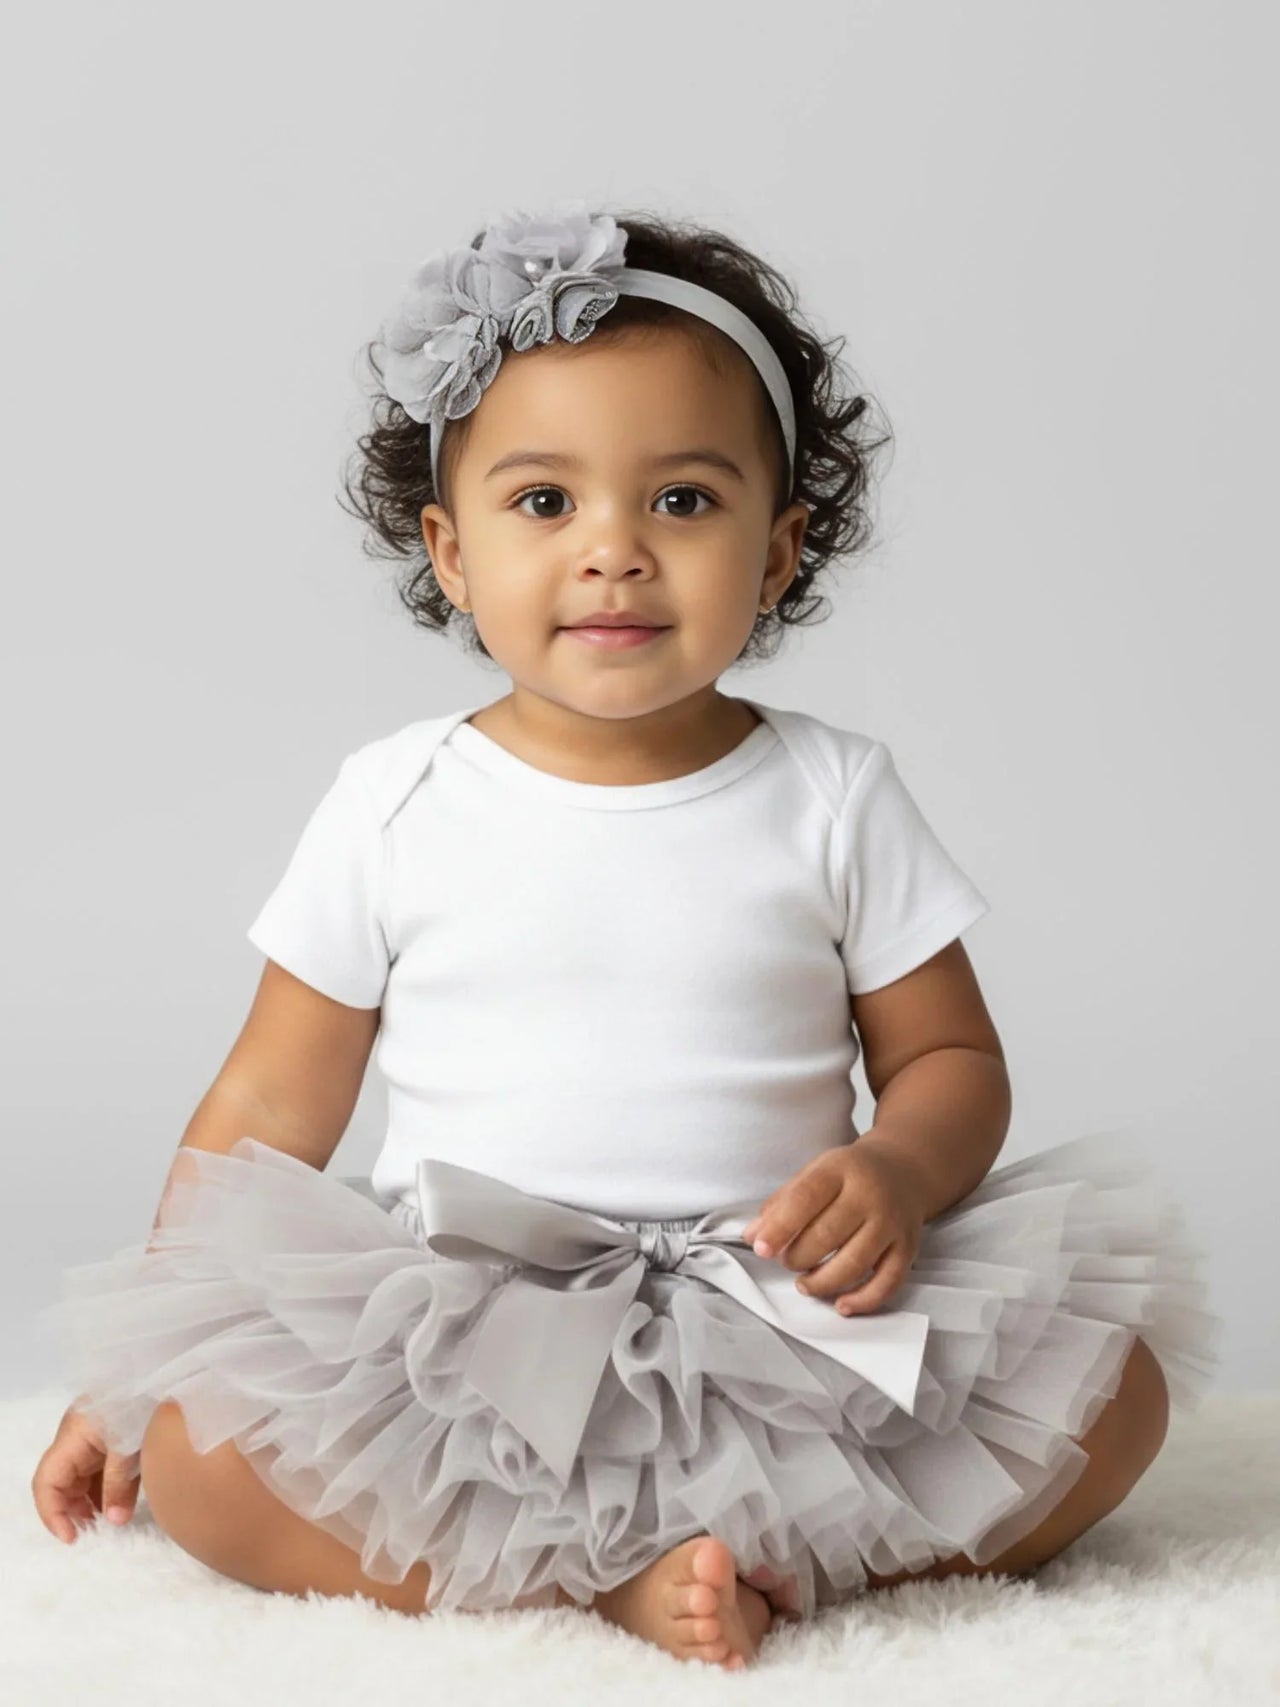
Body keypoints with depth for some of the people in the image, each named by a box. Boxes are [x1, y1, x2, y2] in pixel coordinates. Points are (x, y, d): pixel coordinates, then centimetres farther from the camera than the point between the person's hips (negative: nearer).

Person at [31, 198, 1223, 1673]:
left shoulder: (836, 799, 4)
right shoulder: (396, 803, 3)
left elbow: (950, 1059, 8)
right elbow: (270, 1101, 8)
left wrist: (895, 1175, -15)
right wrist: (138, 1358, 3)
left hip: (784, 1327, 1)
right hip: (458, 1331, 0)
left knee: (1113, 1384, -20)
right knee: (196, 1447, -27)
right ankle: (615, 1575, -26)